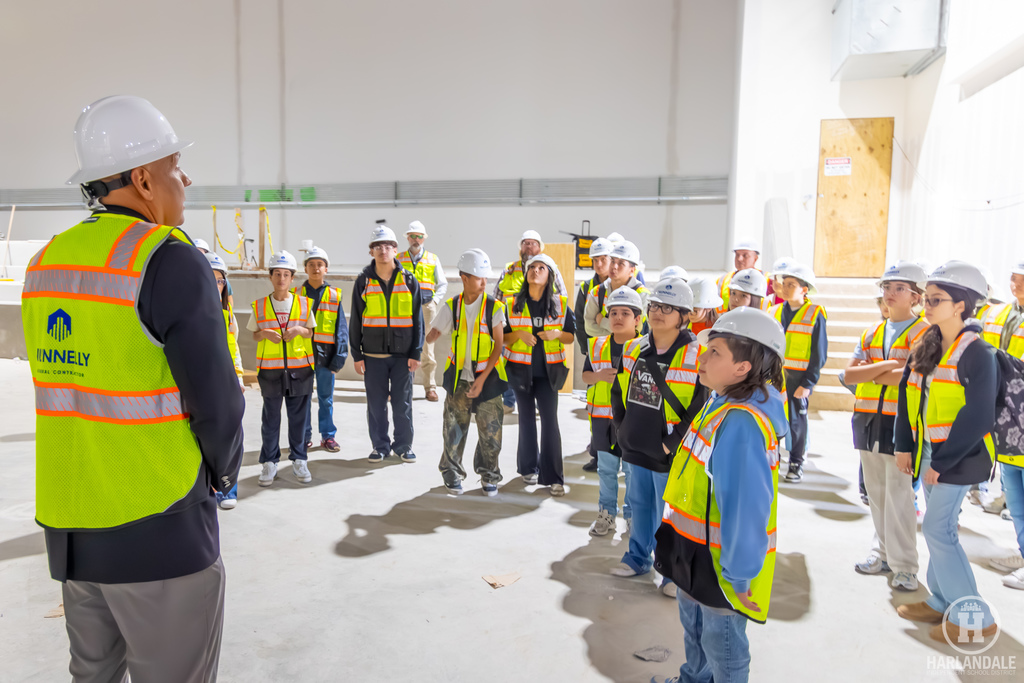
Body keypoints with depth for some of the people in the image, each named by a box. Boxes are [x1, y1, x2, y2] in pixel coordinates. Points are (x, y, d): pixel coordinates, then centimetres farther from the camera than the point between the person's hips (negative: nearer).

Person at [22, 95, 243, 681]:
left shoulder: (46, 262, 6)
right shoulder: (172, 262, -18)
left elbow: (73, 386, 12)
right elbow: (216, 402, -17)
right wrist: (223, 474, 1)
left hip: (68, 526, 8)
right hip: (158, 530, -7)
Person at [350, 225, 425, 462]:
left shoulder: (409, 280, 3)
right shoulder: (364, 281, 3)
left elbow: (417, 320, 3)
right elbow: (355, 321, 6)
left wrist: (416, 353, -3)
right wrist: (357, 355, 1)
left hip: (403, 353, 0)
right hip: (373, 354, 1)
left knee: (403, 403, 4)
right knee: (376, 404, 6)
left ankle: (403, 445, 19)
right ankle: (380, 445, 21)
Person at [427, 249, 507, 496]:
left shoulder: (494, 307, -6)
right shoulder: (452, 306, 1)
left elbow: (498, 345, -7)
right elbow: (432, 335, 3)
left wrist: (482, 379, -12)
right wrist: (432, 336, -24)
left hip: (487, 376, -1)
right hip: (458, 376, 1)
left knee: (490, 431, 2)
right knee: (454, 428, 6)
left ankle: (488, 476, 22)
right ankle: (452, 474, 24)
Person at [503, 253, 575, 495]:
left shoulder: (560, 303, 1)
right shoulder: (513, 303, 2)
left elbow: (571, 336, 6)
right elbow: (502, 338, 5)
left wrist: (557, 334, -16)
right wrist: (519, 333, -15)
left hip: (548, 371, -1)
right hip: (520, 369, 1)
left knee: (550, 420, -7)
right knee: (526, 419, 12)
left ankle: (552, 477, -1)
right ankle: (528, 468, 27)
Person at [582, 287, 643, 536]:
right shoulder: (597, 345, 3)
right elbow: (585, 375, 9)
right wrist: (599, 376, -11)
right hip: (603, 418, 4)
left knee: (633, 470, 8)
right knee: (606, 469, 16)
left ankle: (632, 515, 25)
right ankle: (606, 513, 30)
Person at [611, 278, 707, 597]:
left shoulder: (696, 356, -15)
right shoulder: (634, 349, 4)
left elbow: (701, 408, -17)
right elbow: (619, 392, 15)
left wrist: (672, 442, -16)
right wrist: (622, 427, 7)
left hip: (670, 454, -6)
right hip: (637, 449, 6)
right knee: (640, 504, 21)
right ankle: (639, 557, 41)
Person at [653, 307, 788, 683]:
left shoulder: (741, 423, -31)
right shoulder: (720, 405, 1)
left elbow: (747, 506, -30)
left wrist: (738, 575, -23)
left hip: (720, 565, -9)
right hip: (695, 554, 10)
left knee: (722, 644, 13)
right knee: (694, 627, 29)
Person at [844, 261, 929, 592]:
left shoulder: (924, 332, -4)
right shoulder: (872, 332, 13)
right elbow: (849, 374, 3)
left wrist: (871, 373, -8)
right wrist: (888, 365, -10)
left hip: (901, 422, -6)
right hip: (868, 419, 6)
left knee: (899, 496, -4)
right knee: (876, 493, 12)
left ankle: (904, 567, 5)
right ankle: (883, 553, 25)